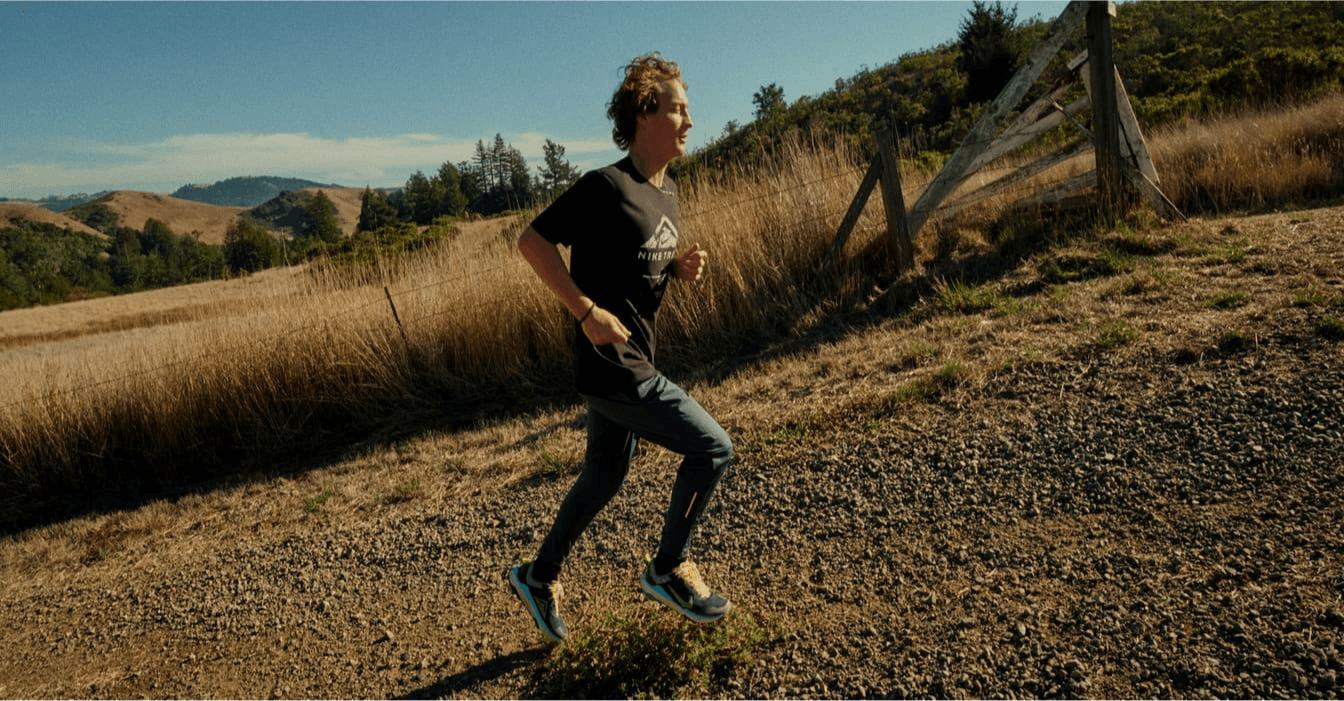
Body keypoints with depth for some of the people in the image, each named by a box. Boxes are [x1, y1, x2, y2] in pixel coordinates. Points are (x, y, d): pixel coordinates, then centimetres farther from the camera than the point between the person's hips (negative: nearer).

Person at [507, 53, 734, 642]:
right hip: (613, 367, -9)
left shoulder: (666, 192, 10)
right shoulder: (605, 186, -16)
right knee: (712, 448, -5)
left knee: (605, 477, 20)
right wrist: (587, 310, -22)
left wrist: (682, 267, 0)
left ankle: (540, 576, 38)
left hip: (631, 363, 9)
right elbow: (532, 241, -16)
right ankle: (670, 569, 14)